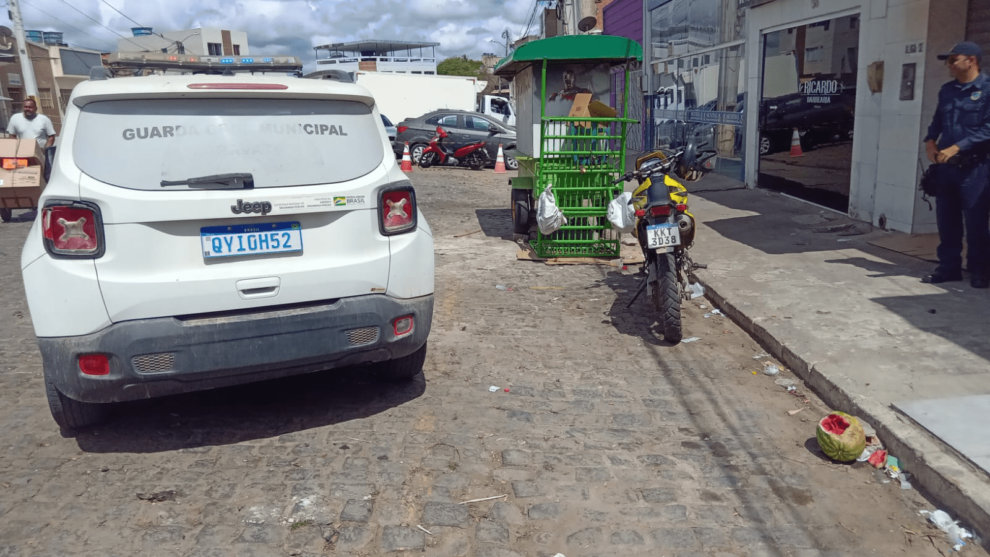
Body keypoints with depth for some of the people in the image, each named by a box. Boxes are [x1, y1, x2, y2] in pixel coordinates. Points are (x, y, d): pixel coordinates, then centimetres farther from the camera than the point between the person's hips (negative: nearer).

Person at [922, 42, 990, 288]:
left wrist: (957, 147, -20)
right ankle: (948, 267, 19)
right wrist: (930, 141, 2)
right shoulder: (947, 90, 13)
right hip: (946, 165, 6)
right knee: (946, 220, 9)